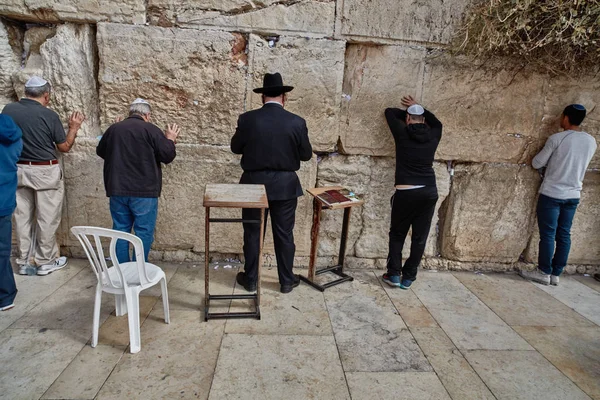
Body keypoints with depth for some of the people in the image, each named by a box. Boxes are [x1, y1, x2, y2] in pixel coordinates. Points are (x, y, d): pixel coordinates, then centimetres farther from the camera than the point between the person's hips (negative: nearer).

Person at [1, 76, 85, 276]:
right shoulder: (49, 115, -13)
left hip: (18, 170, 5)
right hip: (45, 172, -4)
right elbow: (64, 147, -4)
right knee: (46, 218, 6)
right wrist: (74, 128, 8)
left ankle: (25, 261, 21)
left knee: (23, 217, 12)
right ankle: (46, 261, 15)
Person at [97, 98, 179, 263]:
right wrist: (170, 140, 9)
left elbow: (100, 152, 24)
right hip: (144, 191, -5)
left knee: (121, 230, 13)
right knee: (143, 232, 3)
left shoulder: (113, 128, 9)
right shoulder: (151, 129, -7)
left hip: (117, 190, 5)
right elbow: (168, 155, -8)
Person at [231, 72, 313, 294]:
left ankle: (250, 279, 24)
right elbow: (306, 154, 1)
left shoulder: (247, 119, -8)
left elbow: (236, 148, 3)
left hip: (254, 183, 0)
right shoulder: (297, 122, -8)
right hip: (285, 185, 0)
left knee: (253, 233, 12)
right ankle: (287, 280, 23)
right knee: (284, 234, 11)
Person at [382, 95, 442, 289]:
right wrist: (418, 107, 35)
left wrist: (408, 112, 30)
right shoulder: (433, 135, 10)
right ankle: (408, 277, 16)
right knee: (419, 237, 10)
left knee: (397, 234, 14)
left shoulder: (402, 132, 2)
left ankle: (393, 274, 14)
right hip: (429, 192, 3)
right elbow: (437, 122, 35)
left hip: (406, 192, -3)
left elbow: (390, 112, 18)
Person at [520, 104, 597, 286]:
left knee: (548, 234, 1)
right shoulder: (591, 141, 6)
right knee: (564, 235, 9)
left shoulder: (557, 138, -12)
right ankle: (556, 274, 15)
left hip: (552, 194, -5)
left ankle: (544, 272, 8)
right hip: (573, 195, 6)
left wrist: (549, 161, 15)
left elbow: (536, 163, -6)